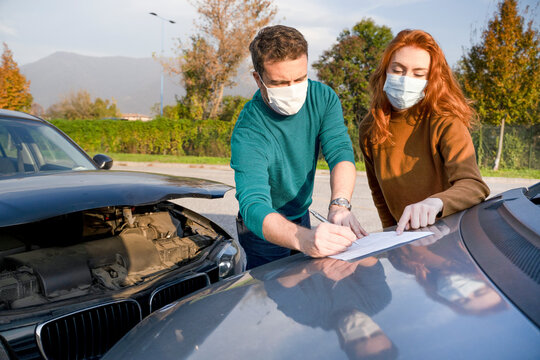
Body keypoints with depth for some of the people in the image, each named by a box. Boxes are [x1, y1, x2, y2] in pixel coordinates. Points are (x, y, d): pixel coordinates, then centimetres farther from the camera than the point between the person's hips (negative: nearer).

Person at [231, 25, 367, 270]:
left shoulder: (323, 98, -15)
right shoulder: (248, 133, -32)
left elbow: (341, 152, -25)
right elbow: (253, 205, -43)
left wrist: (339, 205, -46)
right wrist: (303, 238, -63)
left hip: (302, 217, 6)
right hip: (265, 231, -5)